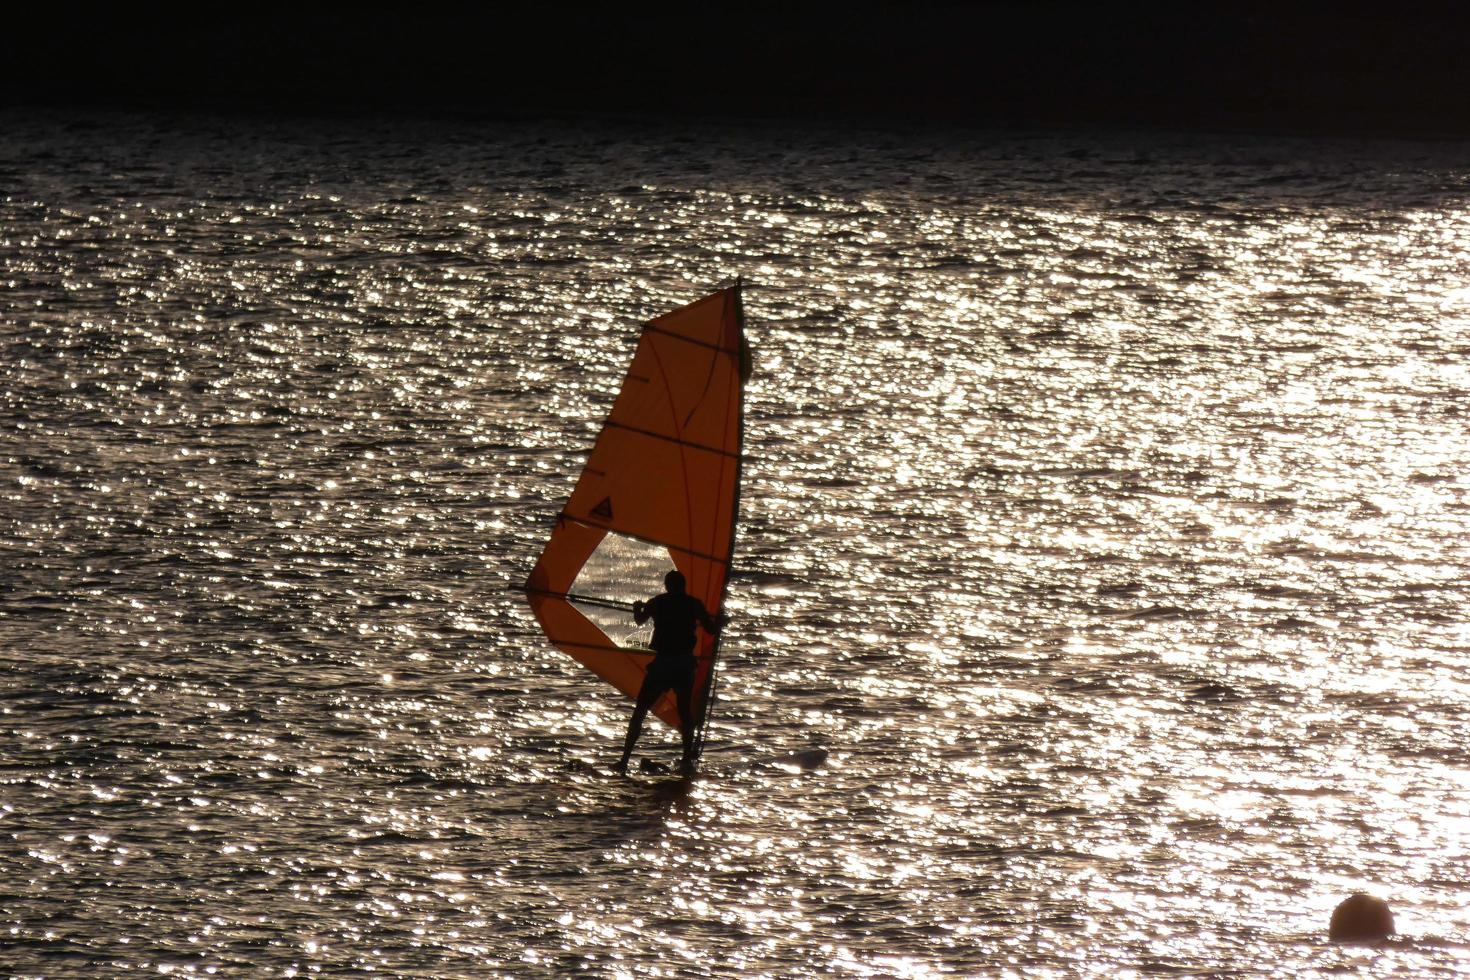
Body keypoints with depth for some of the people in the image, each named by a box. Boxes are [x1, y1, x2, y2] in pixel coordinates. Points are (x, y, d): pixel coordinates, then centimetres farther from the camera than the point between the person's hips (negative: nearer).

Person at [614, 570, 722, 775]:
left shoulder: (656, 603, 6)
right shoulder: (693, 604, 4)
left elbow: (639, 620, 25)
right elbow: (711, 629, 3)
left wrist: (637, 608, 47)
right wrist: (719, 622, 25)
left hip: (661, 663, -1)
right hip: (685, 663, 1)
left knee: (640, 710, 4)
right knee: (684, 710, 14)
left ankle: (625, 760, -2)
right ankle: (687, 761, 6)